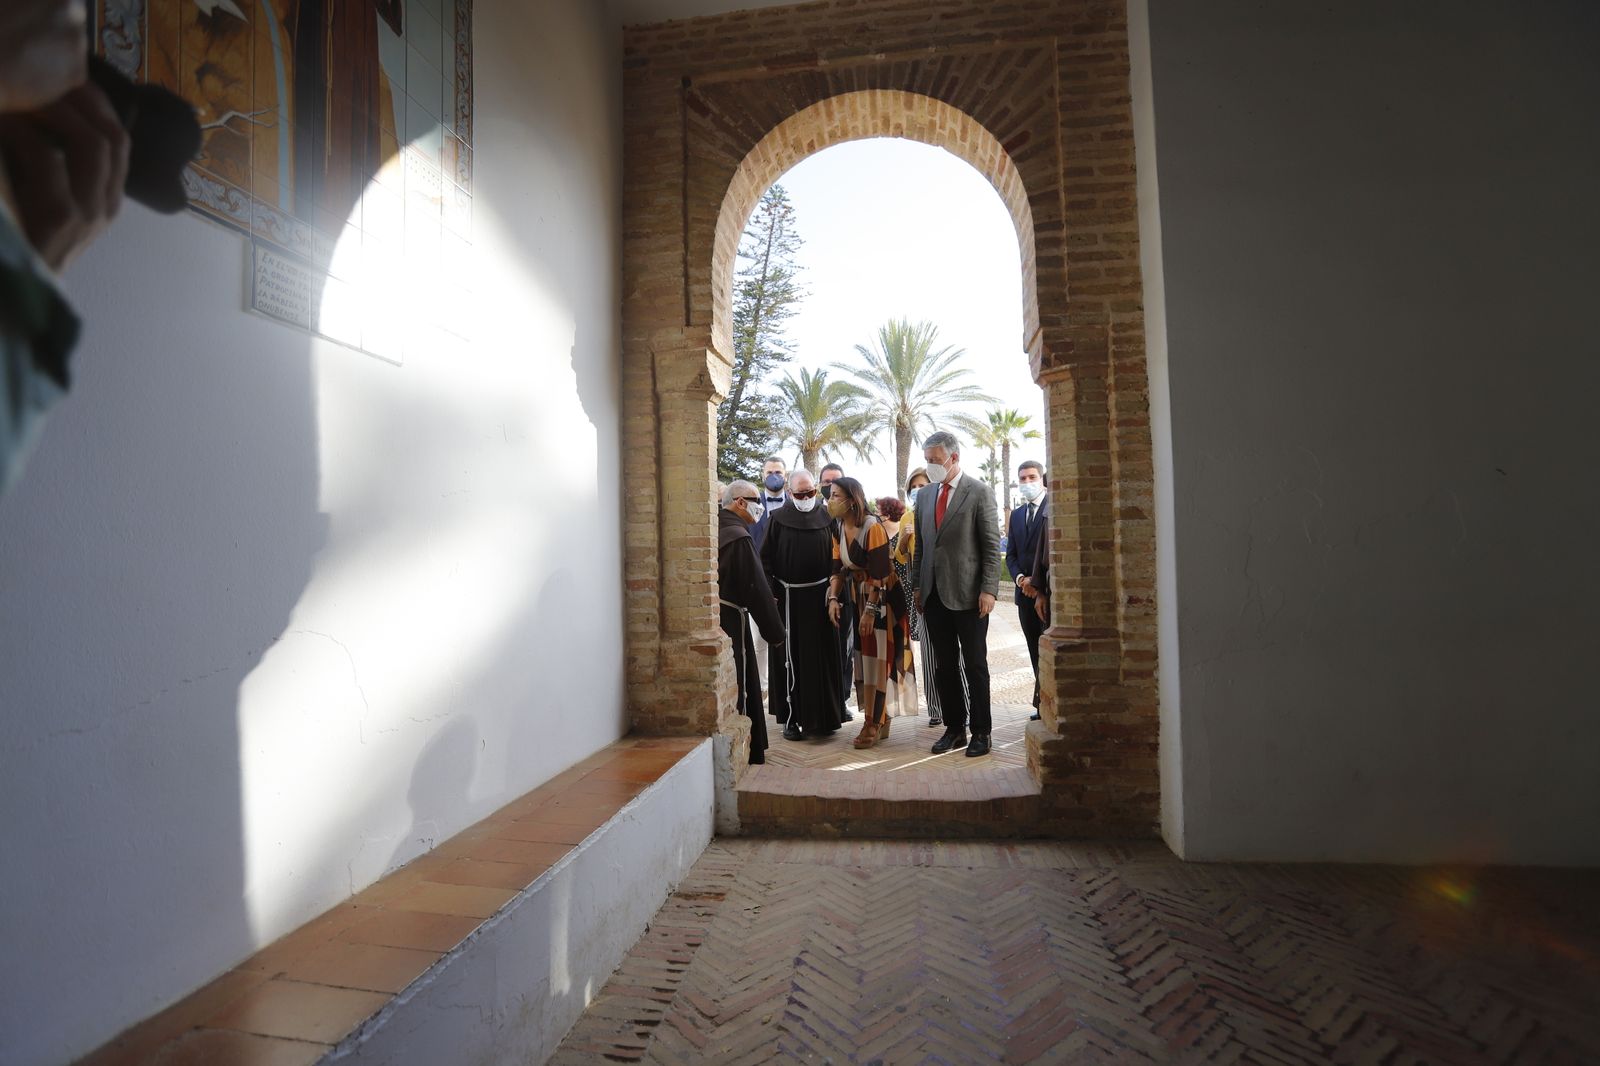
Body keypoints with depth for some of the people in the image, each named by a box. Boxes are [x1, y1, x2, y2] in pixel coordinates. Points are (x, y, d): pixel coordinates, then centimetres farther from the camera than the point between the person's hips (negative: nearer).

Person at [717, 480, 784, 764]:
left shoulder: (715, 530, 9)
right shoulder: (739, 537, -17)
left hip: (712, 617, 8)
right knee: (739, 688, 2)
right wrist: (775, 631, -9)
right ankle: (748, 754, 13)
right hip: (731, 621, -8)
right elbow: (757, 588, -17)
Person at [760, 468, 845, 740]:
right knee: (790, 659, 2)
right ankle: (791, 717, 12)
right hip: (788, 598, -2)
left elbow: (835, 555, 7)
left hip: (820, 597, 2)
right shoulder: (778, 519, 0)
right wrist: (770, 592, -9)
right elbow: (766, 559, -1)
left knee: (822, 658, 7)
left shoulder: (825, 517, 6)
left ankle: (821, 716, 20)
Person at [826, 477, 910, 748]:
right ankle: (881, 719, 22)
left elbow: (879, 573, -23)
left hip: (883, 598, -7)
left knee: (877, 658, -4)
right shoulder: (839, 530, 2)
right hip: (860, 597, 8)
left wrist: (871, 610, -23)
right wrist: (833, 598, -9)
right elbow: (838, 569, 4)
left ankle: (872, 723, 6)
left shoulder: (872, 527, -21)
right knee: (866, 657, 10)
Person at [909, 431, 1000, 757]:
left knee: (975, 665, 6)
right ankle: (954, 727, 22)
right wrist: (917, 586, 10)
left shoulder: (979, 492, -4)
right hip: (934, 594, 5)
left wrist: (988, 590, -13)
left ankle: (980, 732, 17)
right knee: (944, 666, 10)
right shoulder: (925, 495, 12)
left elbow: (991, 546, -7)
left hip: (967, 593, -5)